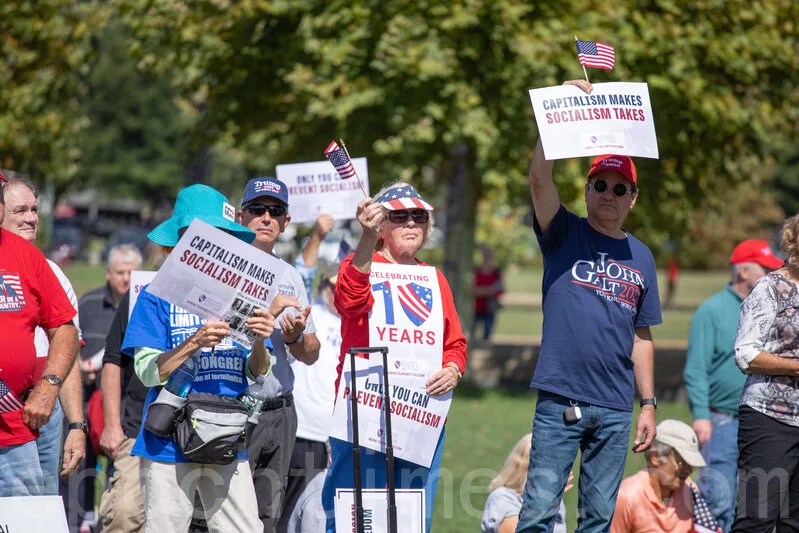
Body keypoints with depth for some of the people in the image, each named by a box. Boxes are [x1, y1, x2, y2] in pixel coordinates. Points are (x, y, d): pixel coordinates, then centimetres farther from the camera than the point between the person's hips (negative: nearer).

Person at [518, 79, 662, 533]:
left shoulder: (641, 257, 13)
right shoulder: (565, 235, 4)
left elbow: (641, 336, 16)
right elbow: (541, 178, -12)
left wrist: (649, 403, 12)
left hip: (616, 408, 3)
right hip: (560, 399, -3)